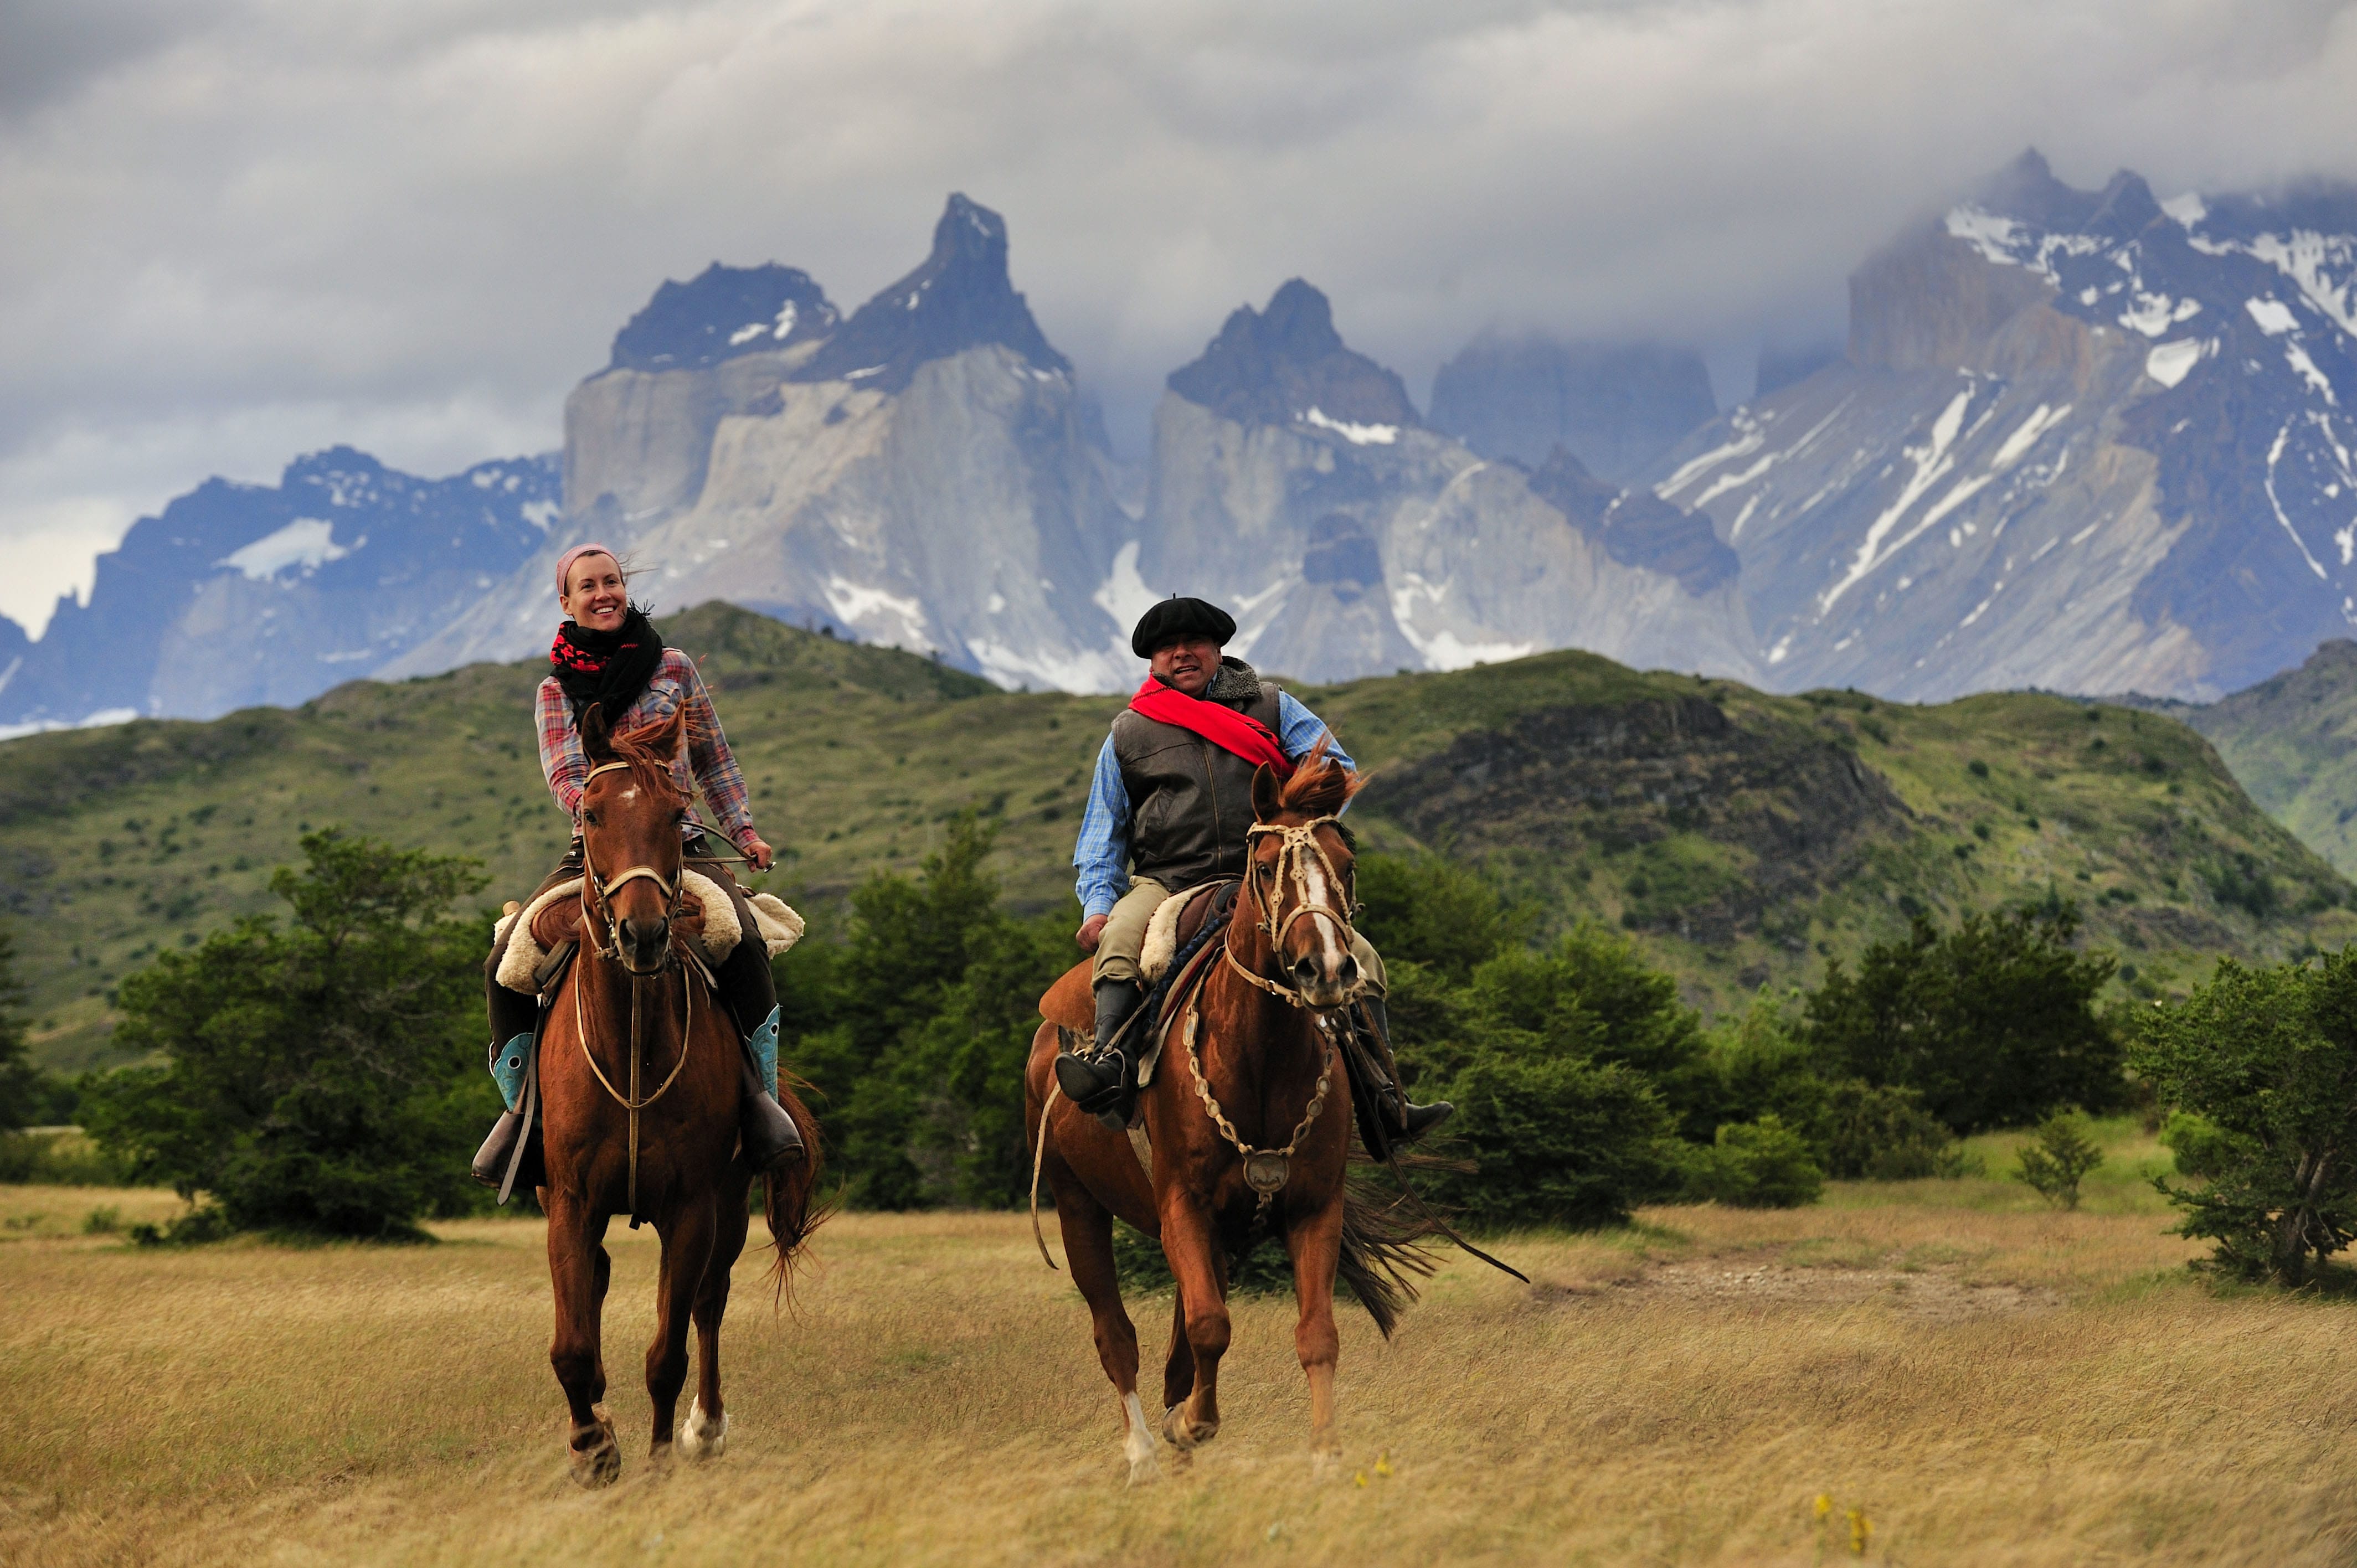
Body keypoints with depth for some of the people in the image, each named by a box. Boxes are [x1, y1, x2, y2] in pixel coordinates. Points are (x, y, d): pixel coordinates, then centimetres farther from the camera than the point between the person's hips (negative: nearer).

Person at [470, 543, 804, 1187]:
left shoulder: (674, 668, 10)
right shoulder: (557, 689, 9)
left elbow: (716, 762, 18)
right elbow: (564, 776, -4)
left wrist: (743, 829, 6)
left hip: (682, 844, -1)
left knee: (744, 943, -31)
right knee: (506, 962, -19)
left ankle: (757, 1087, -17)